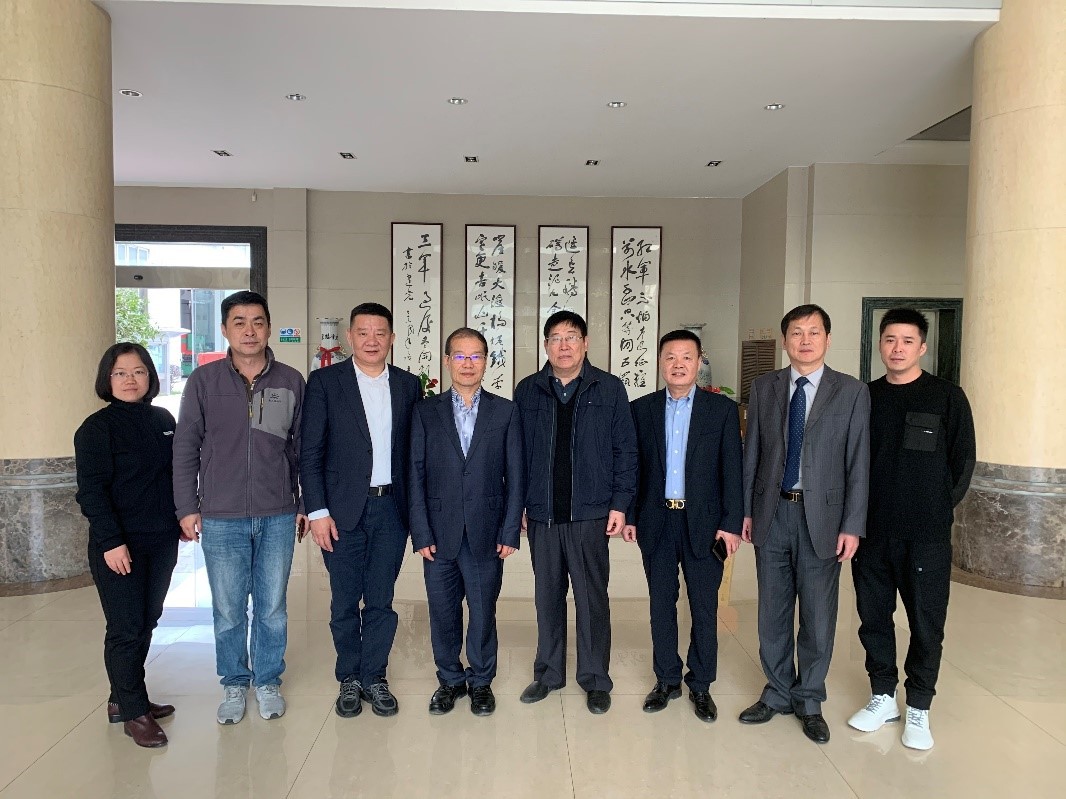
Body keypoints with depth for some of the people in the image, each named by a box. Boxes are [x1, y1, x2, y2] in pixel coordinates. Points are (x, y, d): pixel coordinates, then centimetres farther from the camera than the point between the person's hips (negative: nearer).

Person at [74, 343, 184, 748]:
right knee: (126, 629, 0)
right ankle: (134, 713, 14)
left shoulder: (163, 419, 8)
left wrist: (184, 516, 11)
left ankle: (123, 698, 29)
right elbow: (92, 491, -13)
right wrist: (111, 541, -18)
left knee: (146, 622, 13)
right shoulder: (97, 427, -9)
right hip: (120, 545, -6)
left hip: (162, 540, 6)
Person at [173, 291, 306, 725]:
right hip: (221, 518, 0)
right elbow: (185, 446, 3)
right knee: (228, 611, 11)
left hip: (278, 516, 1)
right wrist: (187, 507, 0)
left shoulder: (291, 381, 1)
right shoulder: (204, 380, -1)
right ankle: (234, 685, 31)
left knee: (272, 608, 12)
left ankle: (268, 681, 31)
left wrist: (306, 504, 7)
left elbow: (302, 448, 6)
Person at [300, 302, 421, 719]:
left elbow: (414, 451, 8)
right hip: (343, 510, -2)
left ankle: (374, 677, 27)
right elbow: (310, 453, -4)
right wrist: (318, 511, -9)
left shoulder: (409, 385, 5)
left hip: (392, 509, 2)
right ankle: (349, 679, 28)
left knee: (381, 601, 10)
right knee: (345, 602, 10)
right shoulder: (325, 381, -2)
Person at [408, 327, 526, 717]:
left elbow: (515, 476, 1)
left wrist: (510, 531, -4)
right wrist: (421, 533, -4)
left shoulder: (505, 411, 3)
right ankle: (450, 679, 31)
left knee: (483, 612, 9)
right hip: (440, 534, 1)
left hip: (486, 534, -1)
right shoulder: (426, 411, 4)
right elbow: (416, 475, 1)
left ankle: (481, 681, 29)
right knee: (443, 612, 11)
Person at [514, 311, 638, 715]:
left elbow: (625, 450, 0)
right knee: (547, 595, 13)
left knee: (592, 598, 6)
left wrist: (620, 504, -6)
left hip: (590, 513, -2)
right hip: (541, 514, 2)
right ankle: (548, 673, 29)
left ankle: (595, 679, 22)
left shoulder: (609, 388, -1)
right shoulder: (527, 391, 5)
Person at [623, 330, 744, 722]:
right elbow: (633, 466, 5)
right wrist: (630, 516, 1)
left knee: (704, 607, 8)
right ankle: (666, 679, 27)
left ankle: (700, 685, 24)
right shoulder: (642, 409, 4)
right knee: (661, 604, 11)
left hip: (703, 523, -1)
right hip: (656, 522, 1)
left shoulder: (722, 409, 0)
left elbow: (733, 470, -2)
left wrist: (731, 523, -7)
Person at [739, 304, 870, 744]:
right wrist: (745, 510, 5)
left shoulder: (852, 392, -1)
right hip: (772, 513, 2)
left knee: (818, 614, 8)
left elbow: (858, 463, -3)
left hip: (821, 516, -2)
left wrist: (852, 525, -7)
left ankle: (809, 701, 27)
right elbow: (751, 453, 7)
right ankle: (778, 693, 30)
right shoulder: (764, 387, 6)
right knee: (773, 611, 12)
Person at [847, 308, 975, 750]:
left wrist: (938, 510, 0)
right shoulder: (863, 398, 5)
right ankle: (882, 696, 29)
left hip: (926, 535, -2)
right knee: (873, 617, 12)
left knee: (926, 624, 7)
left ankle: (917, 709, 25)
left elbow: (963, 460, 1)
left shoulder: (947, 397, -2)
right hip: (871, 531, 3)